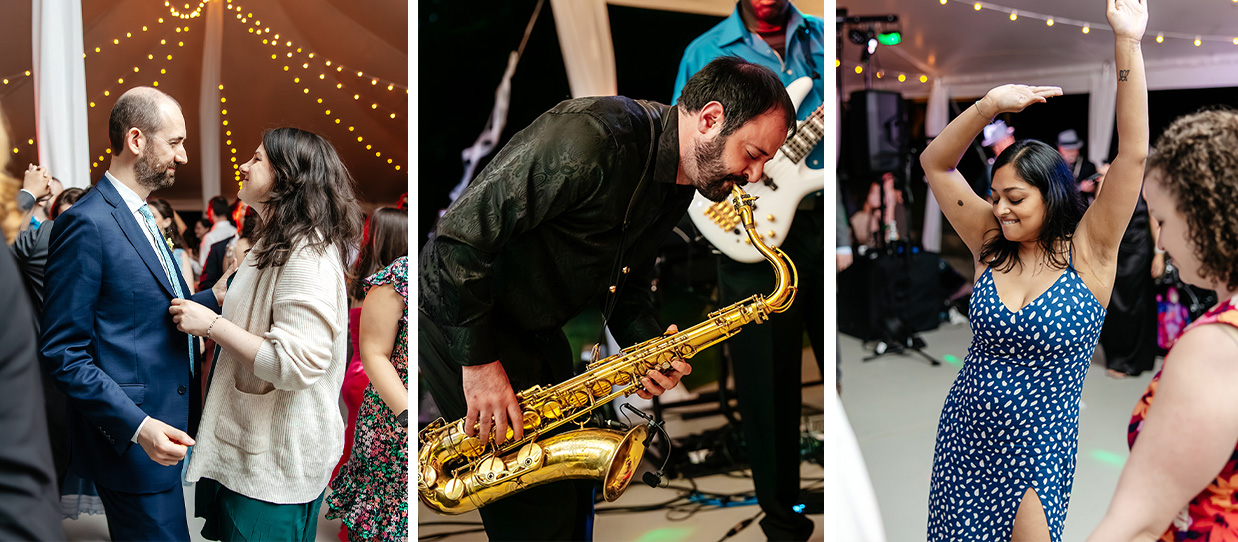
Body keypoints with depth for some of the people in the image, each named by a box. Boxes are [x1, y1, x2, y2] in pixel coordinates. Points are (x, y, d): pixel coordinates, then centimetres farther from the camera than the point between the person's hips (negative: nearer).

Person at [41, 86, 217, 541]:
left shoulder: (141, 217, 13)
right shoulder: (87, 223, -16)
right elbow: (64, 353, -18)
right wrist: (138, 427, -24)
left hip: (163, 425, 9)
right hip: (130, 438, -9)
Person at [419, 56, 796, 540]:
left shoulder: (677, 187, 1)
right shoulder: (590, 140, -30)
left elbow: (624, 272, 13)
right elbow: (459, 236, -29)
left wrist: (650, 344, -7)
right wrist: (478, 362, -24)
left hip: (537, 331, 9)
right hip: (459, 318, -8)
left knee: (572, 491, 13)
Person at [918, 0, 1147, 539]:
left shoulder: (1088, 253, -9)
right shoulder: (991, 246, -1)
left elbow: (1133, 153, -17)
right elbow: (934, 163, -1)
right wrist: (989, 105, -15)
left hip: (1036, 453, -3)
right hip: (961, 437, 4)